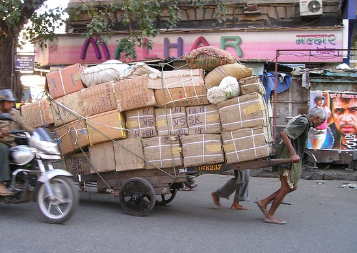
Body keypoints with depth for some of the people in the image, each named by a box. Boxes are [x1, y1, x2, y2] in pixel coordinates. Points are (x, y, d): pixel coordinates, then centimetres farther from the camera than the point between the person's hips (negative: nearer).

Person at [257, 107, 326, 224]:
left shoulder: (304, 121, 16)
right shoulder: (303, 122, -15)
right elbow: (284, 133, -26)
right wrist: (293, 153, -30)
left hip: (292, 158, 10)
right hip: (288, 158, -10)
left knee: (292, 187, 14)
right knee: (286, 188, -3)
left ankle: (264, 202, 17)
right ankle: (270, 216, 7)